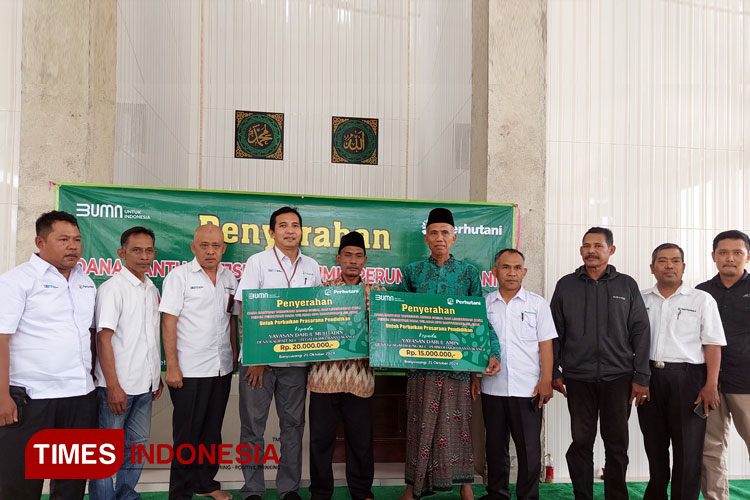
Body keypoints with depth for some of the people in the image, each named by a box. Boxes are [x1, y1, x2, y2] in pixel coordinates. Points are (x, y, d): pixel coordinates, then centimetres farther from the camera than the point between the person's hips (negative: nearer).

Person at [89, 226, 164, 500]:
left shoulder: (152, 289, 11)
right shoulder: (112, 288, -11)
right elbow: (103, 338, -15)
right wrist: (114, 386, -19)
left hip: (145, 385, 7)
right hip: (117, 386, -7)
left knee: (137, 445, 15)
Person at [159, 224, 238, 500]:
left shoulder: (229, 278, 8)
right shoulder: (179, 276, -7)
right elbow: (168, 322, -10)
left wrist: (235, 358, 9)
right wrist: (172, 366, -14)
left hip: (222, 370, 5)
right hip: (189, 371, -5)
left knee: (212, 430, 15)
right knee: (187, 434, 5)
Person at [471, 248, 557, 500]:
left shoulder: (537, 304, 2)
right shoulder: (484, 304, 6)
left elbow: (545, 344, 0)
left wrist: (546, 380, -7)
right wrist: (475, 376, 5)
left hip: (527, 389, -2)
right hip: (492, 387, 2)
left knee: (529, 448, 3)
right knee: (495, 446, 13)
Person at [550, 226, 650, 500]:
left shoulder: (627, 285, 4)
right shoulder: (566, 285, 5)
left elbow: (641, 332, 3)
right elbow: (555, 332, 7)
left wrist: (641, 377, -2)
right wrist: (554, 372, 4)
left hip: (618, 377, 0)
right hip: (578, 378, 0)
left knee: (617, 444, 7)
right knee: (581, 442, 6)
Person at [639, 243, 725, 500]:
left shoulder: (702, 300, 1)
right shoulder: (641, 300, 9)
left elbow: (713, 345, -3)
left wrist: (711, 385, -11)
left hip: (688, 378, -3)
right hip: (649, 377, 3)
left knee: (688, 448, 2)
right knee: (654, 445, 14)